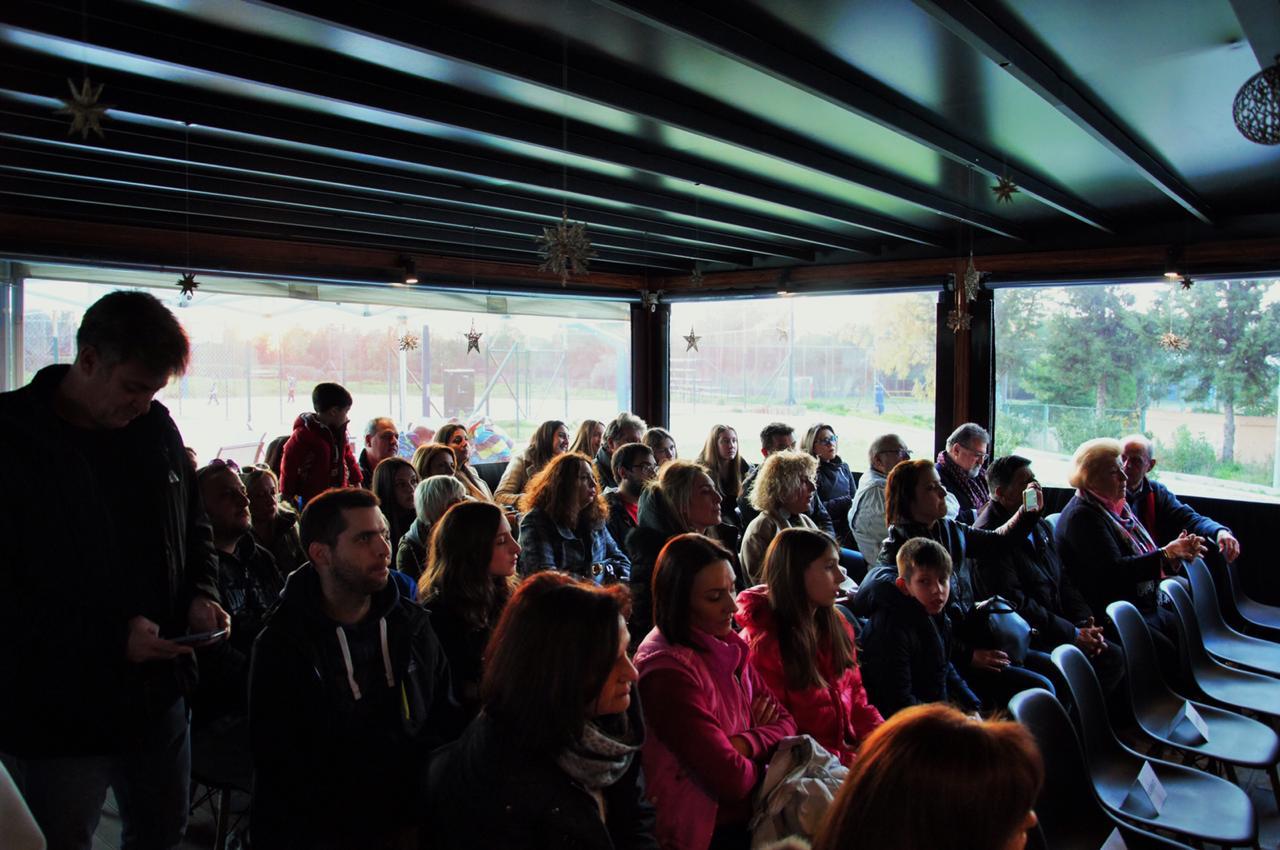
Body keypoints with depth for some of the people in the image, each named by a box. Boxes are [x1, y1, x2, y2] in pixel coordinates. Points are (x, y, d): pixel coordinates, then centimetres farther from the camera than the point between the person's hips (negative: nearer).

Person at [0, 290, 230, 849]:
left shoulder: (156, 429, 2)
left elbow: (193, 526, 14)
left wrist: (201, 592, -3)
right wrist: (109, 638, -24)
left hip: (157, 697, 5)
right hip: (54, 716, -5)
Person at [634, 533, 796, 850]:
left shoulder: (727, 646, 3)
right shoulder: (669, 670, -24)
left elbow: (785, 723, 3)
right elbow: (732, 781, -24)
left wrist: (744, 744, -16)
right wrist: (762, 757, -3)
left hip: (748, 810, 7)